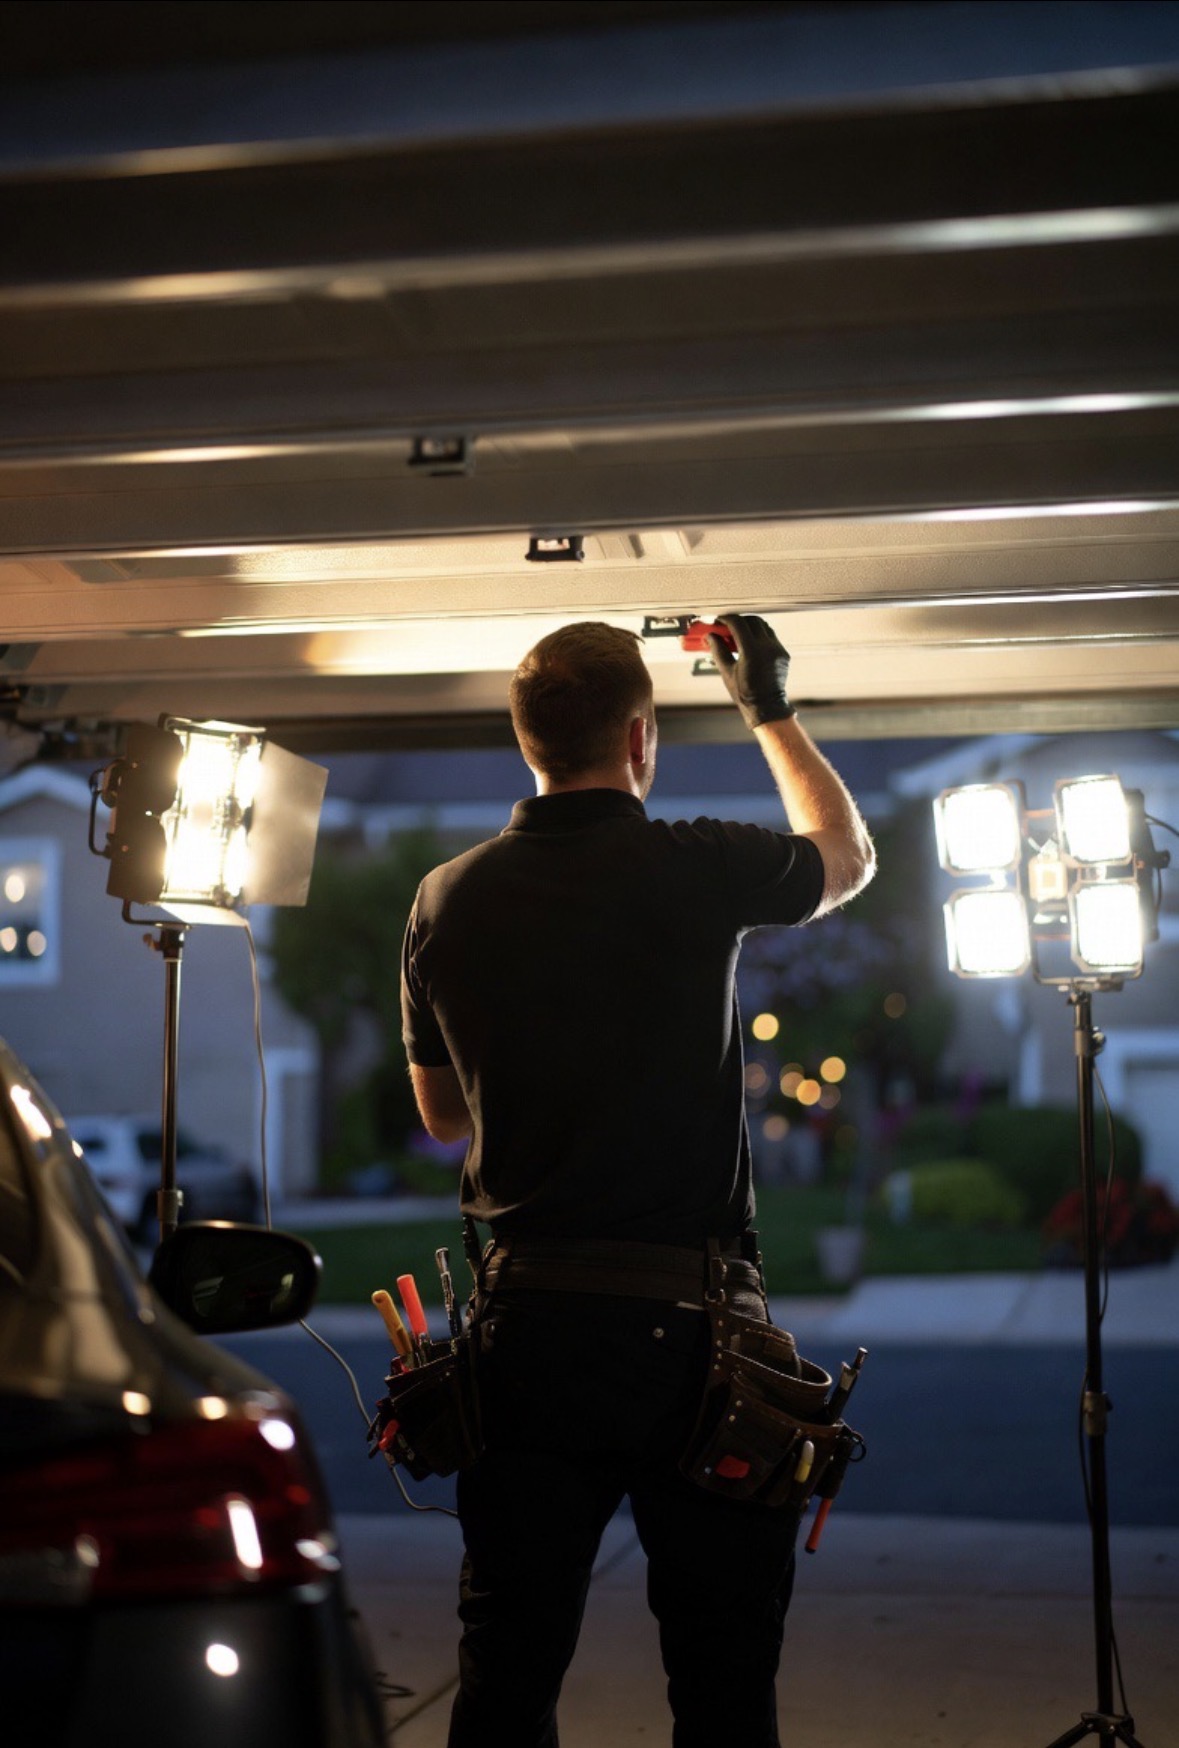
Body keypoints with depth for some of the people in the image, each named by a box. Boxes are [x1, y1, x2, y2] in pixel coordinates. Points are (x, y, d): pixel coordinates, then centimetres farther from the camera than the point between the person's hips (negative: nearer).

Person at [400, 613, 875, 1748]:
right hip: (687, 1323, -3)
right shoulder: (695, 871, -9)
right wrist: (770, 710, 26)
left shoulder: (448, 900, 2)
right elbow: (849, 854, 14)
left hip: (524, 1318, 4)